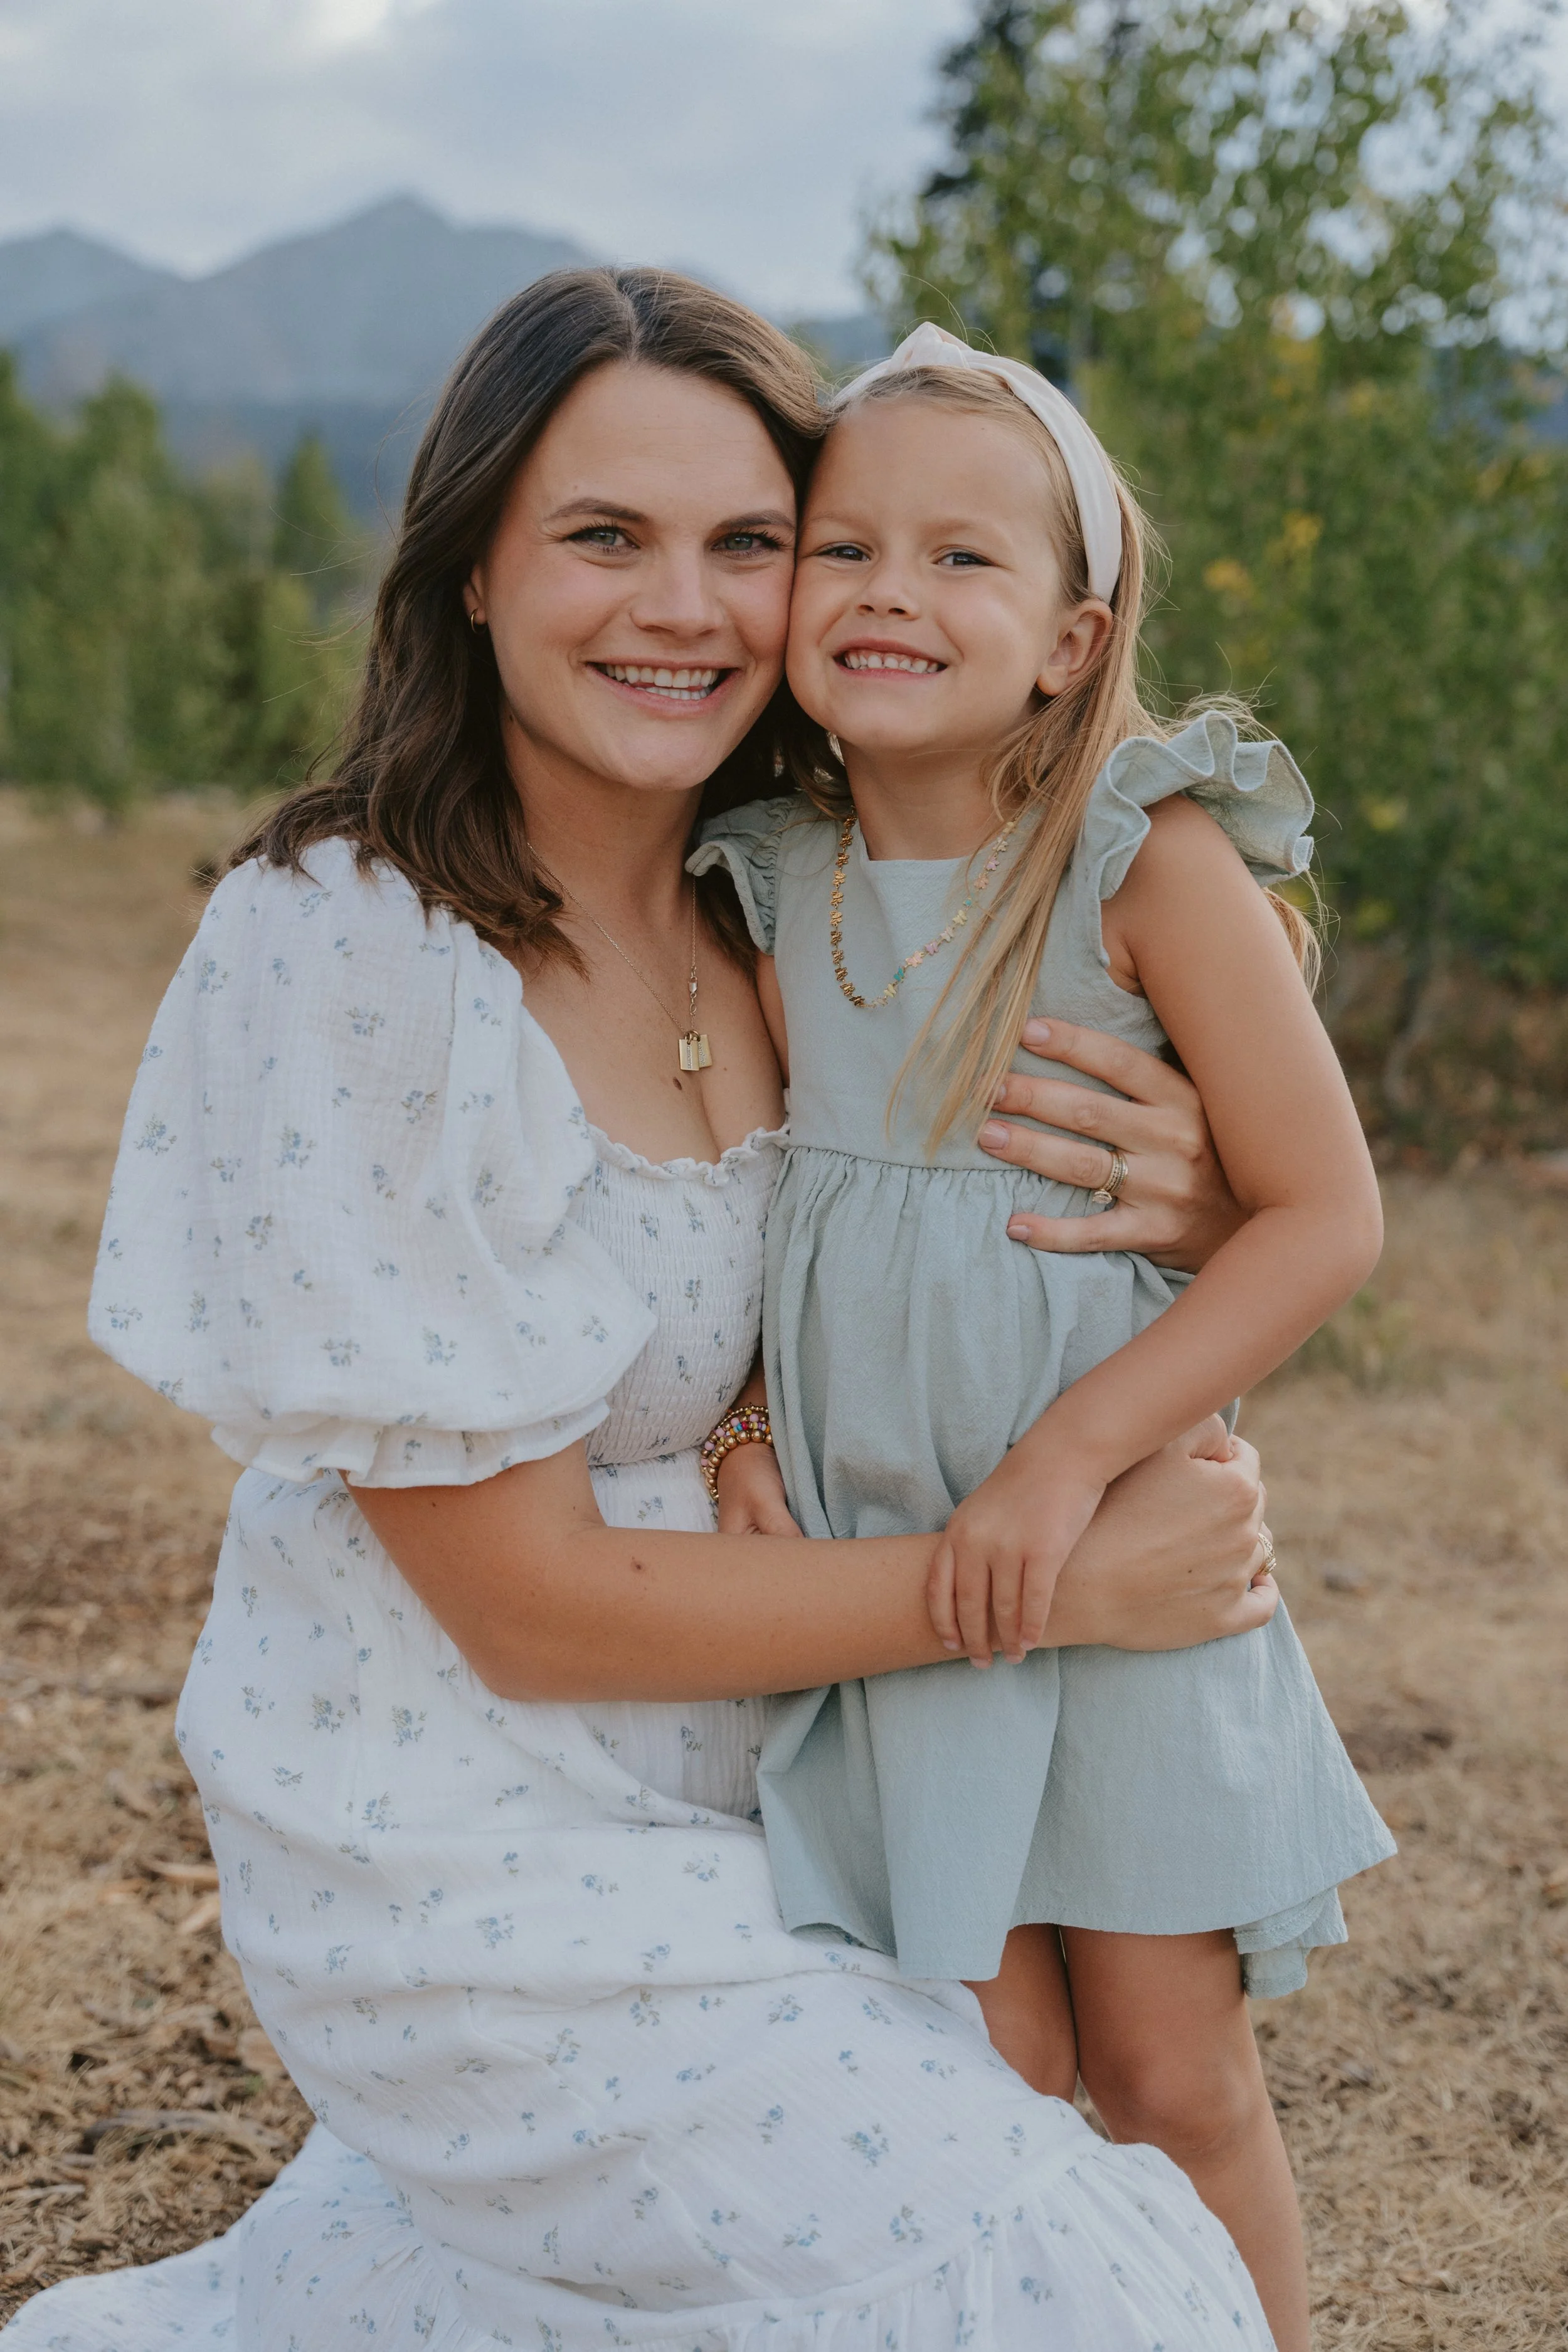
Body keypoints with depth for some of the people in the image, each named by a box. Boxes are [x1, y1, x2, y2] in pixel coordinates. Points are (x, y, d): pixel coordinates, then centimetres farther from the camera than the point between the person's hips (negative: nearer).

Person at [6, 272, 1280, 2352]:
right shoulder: (345, 952, -24)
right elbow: (527, 1600, -22)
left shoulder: (772, 922, -3)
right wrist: (1068, 1582, -20)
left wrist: (1186, 1203, -17)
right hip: (469, 1850, -7)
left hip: (705, 1781, 7)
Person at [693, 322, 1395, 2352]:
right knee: (993, 2082, 6)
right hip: (871, 1567, 3)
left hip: (1118, 1555, -3)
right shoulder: (779, 891, 1)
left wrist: (1067, 1456, -20)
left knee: (1174, 2086, 6)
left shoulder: (1149, 858, -12)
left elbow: (1324, 1215, -14)